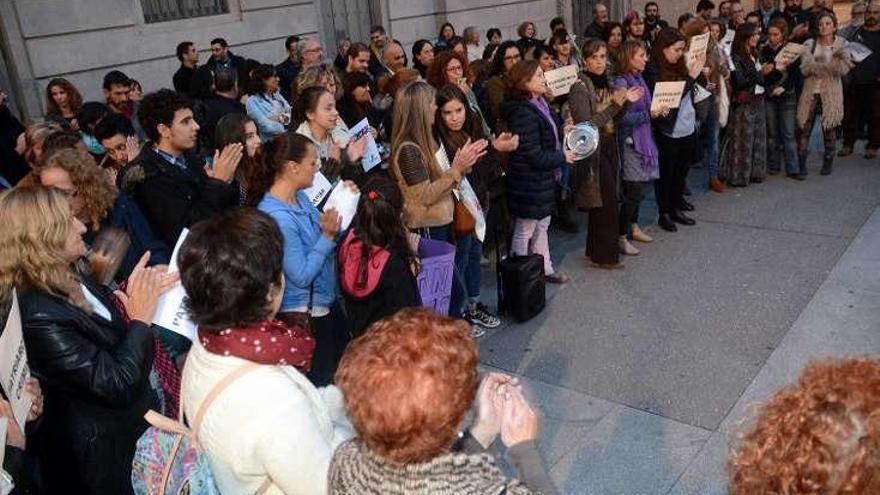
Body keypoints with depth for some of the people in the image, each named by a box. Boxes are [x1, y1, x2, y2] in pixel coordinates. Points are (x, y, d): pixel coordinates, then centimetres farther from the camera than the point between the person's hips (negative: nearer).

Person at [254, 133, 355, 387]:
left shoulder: (300, 196, -1)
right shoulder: (276, 216, -26)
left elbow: (319, 241, 9)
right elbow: (302, 276, -22)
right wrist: (328, 236, -24)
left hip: (327, 302, 9)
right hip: (304, 314, -9)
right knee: (324, 383, 7)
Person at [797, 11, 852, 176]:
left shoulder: (842, 44, 3)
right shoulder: (809, 44, 3)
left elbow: (843, 71, -8)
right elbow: (804, 68, -9)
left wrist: (840, 58, -27)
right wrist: (829, 64, -19)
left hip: (831, 94, 0)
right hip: (811, 92, 0)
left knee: (829, 129, 5)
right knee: (805, 128, -2)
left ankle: (828, 163, 19)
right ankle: (801, 163, 8)